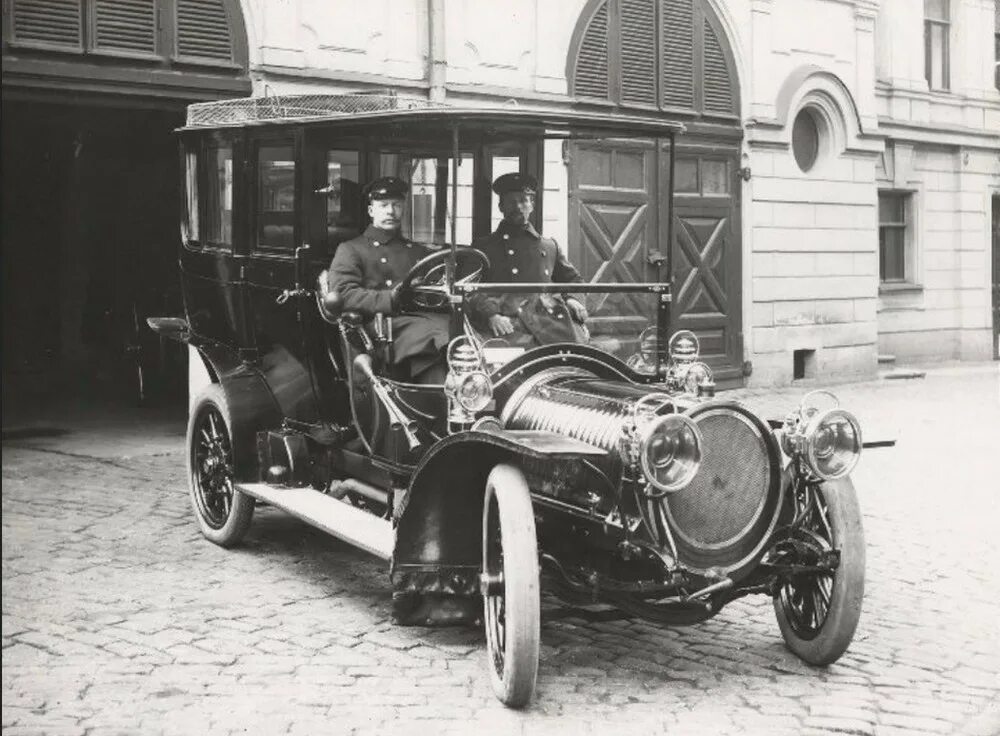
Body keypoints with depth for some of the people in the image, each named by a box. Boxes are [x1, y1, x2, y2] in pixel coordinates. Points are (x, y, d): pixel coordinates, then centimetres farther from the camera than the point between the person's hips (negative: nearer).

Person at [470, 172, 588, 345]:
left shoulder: (549, 246, 29)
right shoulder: (483, 246, 19)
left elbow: (572, 279, 37)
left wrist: (572, 299, 12)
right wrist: (491, 315, -13)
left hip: (553, 317, 3)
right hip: (513, 321, -3)